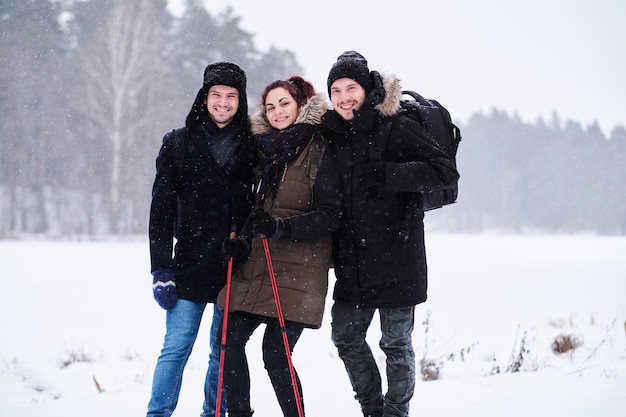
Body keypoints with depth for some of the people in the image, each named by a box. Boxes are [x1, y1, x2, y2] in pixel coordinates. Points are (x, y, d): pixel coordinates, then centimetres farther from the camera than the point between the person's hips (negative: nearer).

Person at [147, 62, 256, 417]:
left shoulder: (252, 146, 8)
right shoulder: (179, 144, 4)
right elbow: (162, 209, 1)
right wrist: (161, 269, -6)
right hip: (191, 264, -2)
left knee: (225, 352, 7)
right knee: (176, 348, -7)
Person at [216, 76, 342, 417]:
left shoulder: (319, 150, -5)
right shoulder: (264, 149, 14)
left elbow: (329, 215, -11)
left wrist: (279, 226, -22)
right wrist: (241, 241, 5)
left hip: (298, 268, -6)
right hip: (256, 265, 6)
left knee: (275, 354, -12)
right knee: (230, 338, 0)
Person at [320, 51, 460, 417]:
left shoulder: (397, 128, -8)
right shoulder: (333, 134, 10)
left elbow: (446, 169, -15)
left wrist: (386, 174, -22)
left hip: (396, 256, -6)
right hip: (353, 261, 7)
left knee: (396, 342, 2)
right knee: (346, 336, 13)